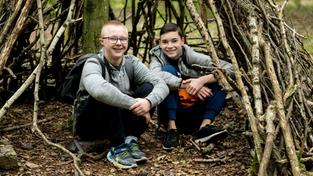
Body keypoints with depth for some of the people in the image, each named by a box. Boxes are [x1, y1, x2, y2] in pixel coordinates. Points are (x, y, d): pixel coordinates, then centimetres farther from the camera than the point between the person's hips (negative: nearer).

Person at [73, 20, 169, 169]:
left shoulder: (131, 62, -5)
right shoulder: (93, 64, -21)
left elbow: (161, 85, -15)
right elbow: (98, 90, -45)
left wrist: (149, 101, -36)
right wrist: (133, 104, -38)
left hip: (120, 122, 5)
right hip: (90, 125, -5)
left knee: (148, 88, -14)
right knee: (105, 96, -34)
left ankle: (130, 140, -14)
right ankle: (118, 148, -23)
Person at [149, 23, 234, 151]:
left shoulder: (190, 55, -8)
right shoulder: (157, 56, -8)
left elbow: (229, 69, -16)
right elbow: (155, 75, -33)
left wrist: (202, 80, -29)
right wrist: (185, 85, -36)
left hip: (196, 115, 2)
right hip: (172, 115, -2)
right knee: (168, 70, -23)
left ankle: (205, 125, -23)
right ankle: (172, 129, -24)